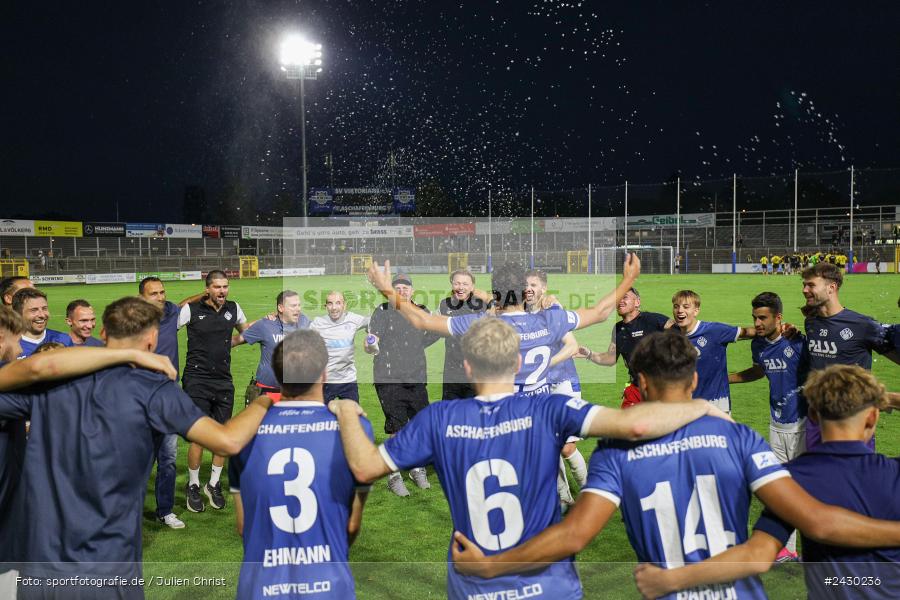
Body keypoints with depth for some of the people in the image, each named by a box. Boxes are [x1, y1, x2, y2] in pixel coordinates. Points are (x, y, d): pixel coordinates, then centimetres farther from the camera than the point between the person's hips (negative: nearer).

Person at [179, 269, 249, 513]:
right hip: (197, 381, -4)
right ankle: (193, 486, 15)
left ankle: (214, 484, 25)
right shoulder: (191, 309, -6)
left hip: (224, 381, 4)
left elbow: (245, 329, 27)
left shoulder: (233, 308, 7)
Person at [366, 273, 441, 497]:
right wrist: (371, 345, -32)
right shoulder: (382, 312, -3)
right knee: (396, 430, -2)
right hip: (389, 380, -4)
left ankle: (417, 469, 33)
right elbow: (373, 345, -9)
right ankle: (394, 476, 13)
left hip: (417, 380, 5)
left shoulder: (422, 313, 11)